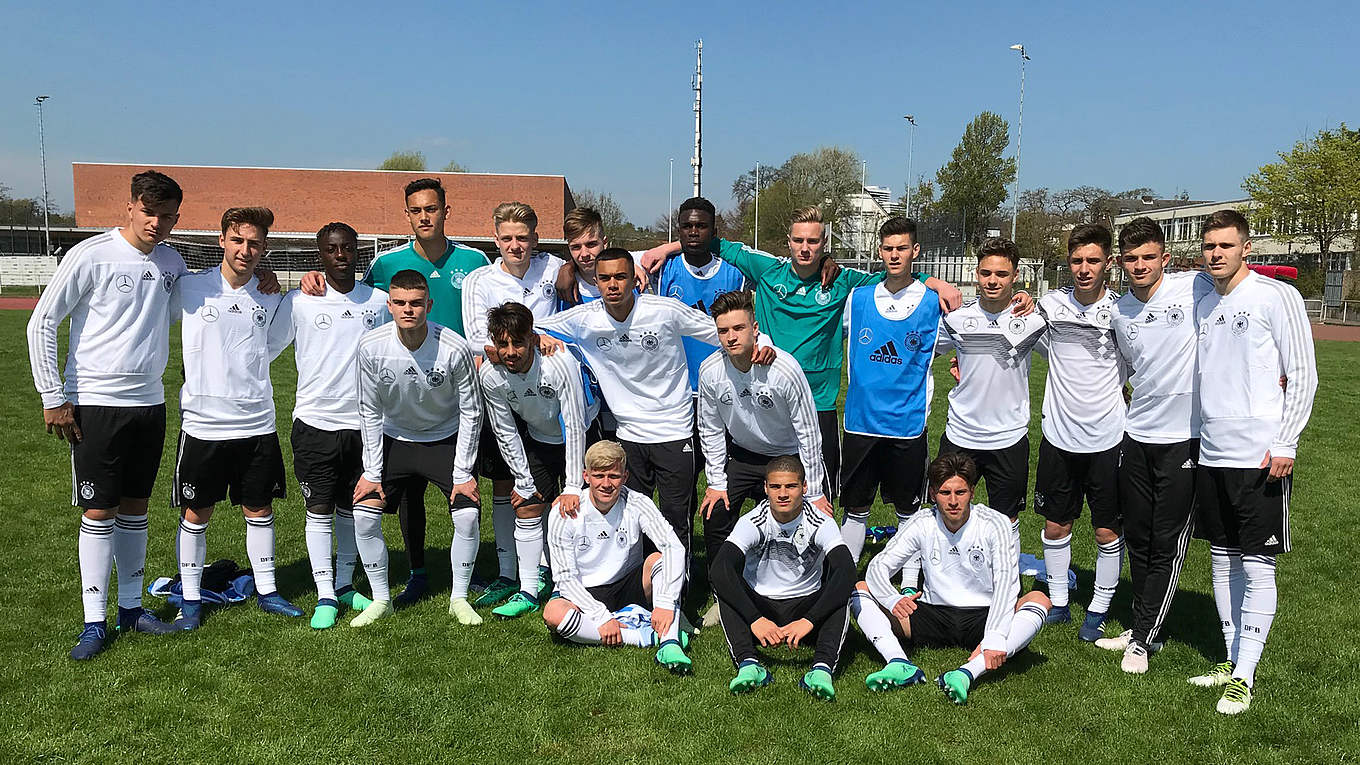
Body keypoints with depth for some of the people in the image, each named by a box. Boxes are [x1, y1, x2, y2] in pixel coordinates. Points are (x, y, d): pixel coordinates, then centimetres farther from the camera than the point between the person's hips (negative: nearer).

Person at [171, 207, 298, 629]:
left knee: (260, 510, 11)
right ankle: (191, 598, 22)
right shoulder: (190, 288, -2)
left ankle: (266, 590, 25)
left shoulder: (270, 297, 5)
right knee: (195, 514, 7)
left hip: (257, 424, 2)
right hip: (202, 423, -2)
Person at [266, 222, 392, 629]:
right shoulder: (299, 302, 0)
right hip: (315, 422, -2)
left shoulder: (380, 301, 6)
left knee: (355, 511, 10)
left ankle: (344, 584, 26)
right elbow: (263, 348, 5)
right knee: (319, 510, 3)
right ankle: (325, 595, 11)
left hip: (363, 423, 2)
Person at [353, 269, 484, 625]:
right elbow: (370, 411, -7)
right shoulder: (371, 346, -19)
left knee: (467, 515, -15)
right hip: (393, 438, 2)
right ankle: (381, 599, 8)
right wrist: (372, 471, -8)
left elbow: (471, 412, -14)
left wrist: (463, 473, -15)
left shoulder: (455, 349, -25)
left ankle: (458, 599, 7)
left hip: (445, 439, -2)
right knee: (364, 510, -11)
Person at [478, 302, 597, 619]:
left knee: (573, 509, -11)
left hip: (579, 437, -4)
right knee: (527, 507, 1)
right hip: (538, 440, 4)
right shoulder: (490, 376, -21)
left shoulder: (560, 362, -35)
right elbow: (505, 433, -8)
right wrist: (524, 482, -7)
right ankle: (528, 591, 10)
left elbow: (575, 426, -30)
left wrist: (573, 487, -30)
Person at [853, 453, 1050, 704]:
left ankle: (966, 674, -46)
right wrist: (893, 600, -28)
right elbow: (879, 566, -4)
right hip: (932, 615, 2)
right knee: (860, 589, -11)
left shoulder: (995, 524, -10)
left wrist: (993, 639, -38)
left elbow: (1005, 581, -23)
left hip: (982, 617, -2)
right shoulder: (922, 523, -3)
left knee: (1039, 600, -30)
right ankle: (900, 665, -35)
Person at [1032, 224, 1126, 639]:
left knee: (1108, 531, 6)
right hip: (1059, 434, 3)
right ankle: (1057, 602, 28)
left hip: (1108, 437, -2)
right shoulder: (1050, 304, 1)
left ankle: (1099, 609, 23)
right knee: (1055, 526, 11)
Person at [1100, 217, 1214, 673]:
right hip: (1137, 435, 5)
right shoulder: (1119, 311, 7)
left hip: (1185, 437, -5)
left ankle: (1143, 639, 13)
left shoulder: (1197, 288, -9)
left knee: (1168, 545, 2)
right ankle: (1144, 627, 28)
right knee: (1137, 539, 13)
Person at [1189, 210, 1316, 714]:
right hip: (1212, 454, 7)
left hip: (1260, 456, -7)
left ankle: (1244, 677, 4)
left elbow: (1303, 376, -8)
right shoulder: (1204, 305, 13)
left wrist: (1285, 444, -14)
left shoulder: (1277, 296, -5)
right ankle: (1232, 660, 23)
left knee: (1257, 566, -2)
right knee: (1224, 560, 12)